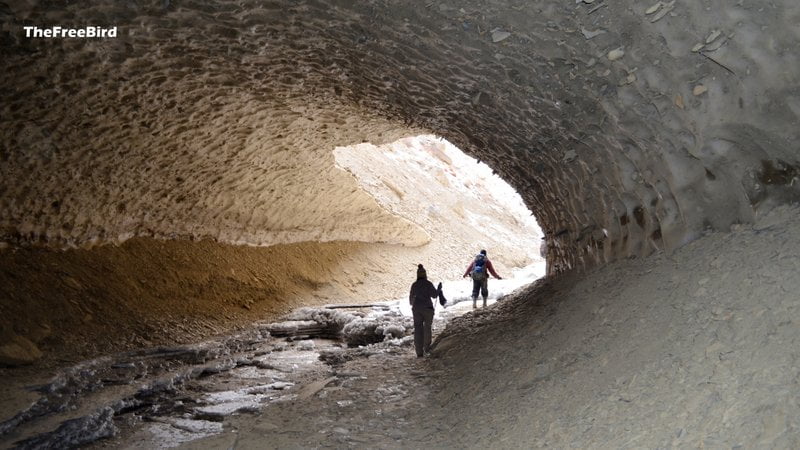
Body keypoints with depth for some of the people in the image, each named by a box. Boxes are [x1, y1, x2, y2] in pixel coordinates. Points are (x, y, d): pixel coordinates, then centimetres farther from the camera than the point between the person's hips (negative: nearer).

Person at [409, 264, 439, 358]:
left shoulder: (414, 285, 2)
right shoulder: (428, 284, -8)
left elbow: (411, 297, 13)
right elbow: (434, 295, -6)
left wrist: (412, 304, 34)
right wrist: (439, 289, 12)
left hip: (417, 309, 2)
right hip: (427, 308, -2)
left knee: (418, 329, 3)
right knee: (428, 327, 18)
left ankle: (419, 352, -1)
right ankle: (427, 348, 27)